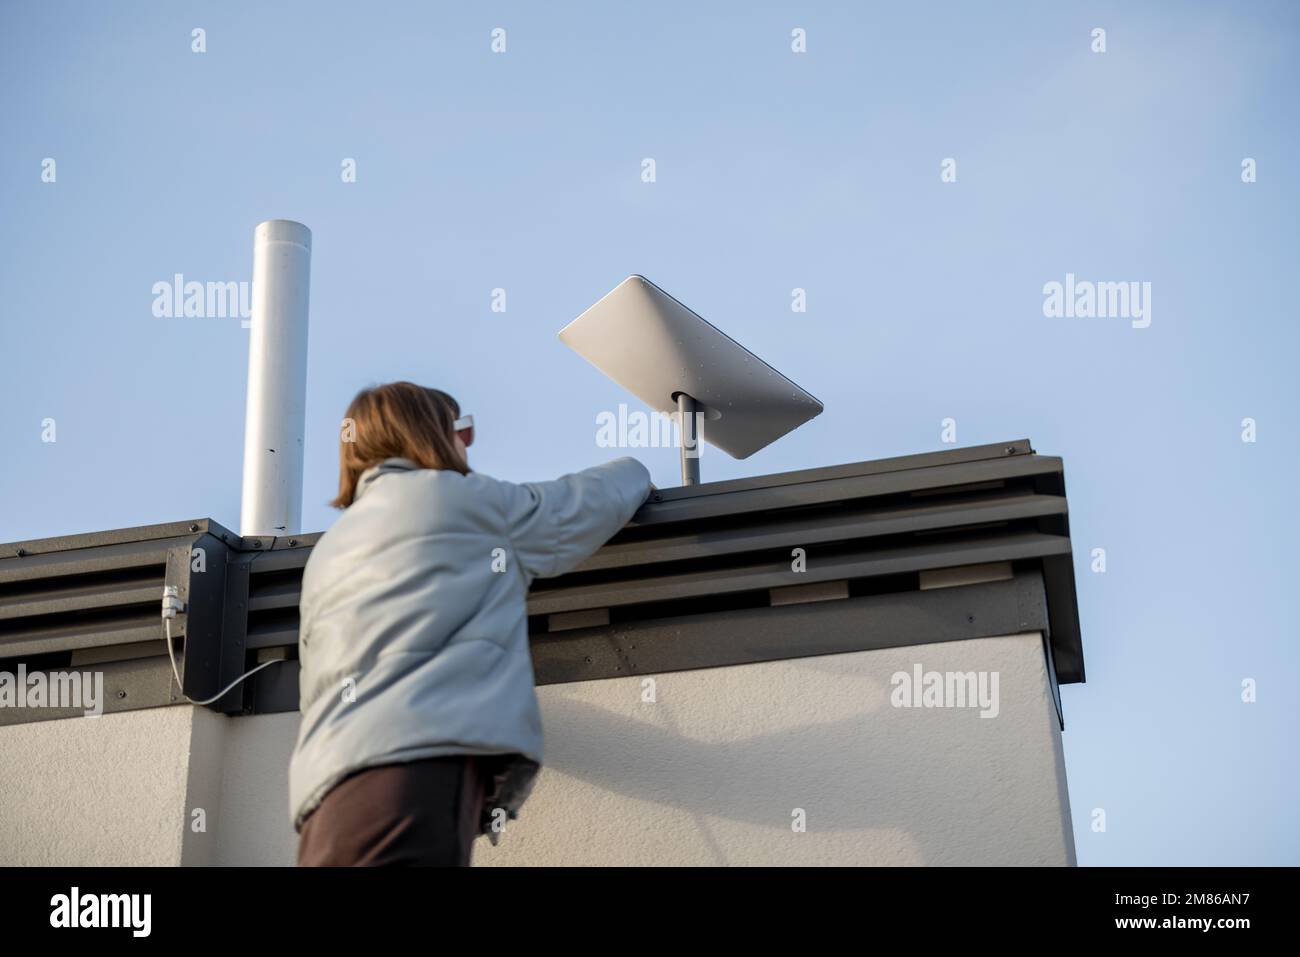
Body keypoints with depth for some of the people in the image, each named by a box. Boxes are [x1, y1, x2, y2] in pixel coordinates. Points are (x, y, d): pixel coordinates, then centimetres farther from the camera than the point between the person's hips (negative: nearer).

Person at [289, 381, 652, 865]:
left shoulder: (326, 554, 29)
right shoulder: (471, 502, 13)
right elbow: (586, 503, 28)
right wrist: (635, 472, 48)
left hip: (333, 784, 7)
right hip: (422, 768, -7)